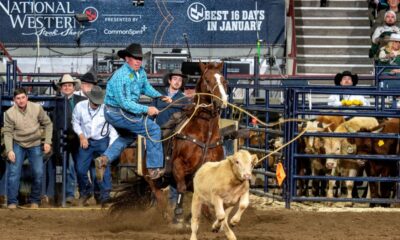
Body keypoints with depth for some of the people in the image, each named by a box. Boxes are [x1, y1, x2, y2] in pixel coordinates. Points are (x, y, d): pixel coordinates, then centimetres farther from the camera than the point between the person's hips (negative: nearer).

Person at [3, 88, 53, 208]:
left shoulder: (37, 108, -12)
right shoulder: (10, 113, -14)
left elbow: (48, 124, -1)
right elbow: (7, 132, -9)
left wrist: (47, 142, -6)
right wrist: (9, 150, -17)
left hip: (35, 145, 1)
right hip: (18, 145, -1)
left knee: (38, 173, -1)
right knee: (13, 172, -10)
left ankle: (35, 201, 16)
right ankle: (12, 202, -2)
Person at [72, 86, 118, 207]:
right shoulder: (80, 107, -10)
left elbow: (113, 129, -7)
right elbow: (75, 123, 6)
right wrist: (81, 136, -7)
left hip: (102, 142, -2)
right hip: (86, 141, 2)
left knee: (104, 169, -4)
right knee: (80, 169, 0)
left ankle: (104, 197, 4)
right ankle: (85, 192, 25)